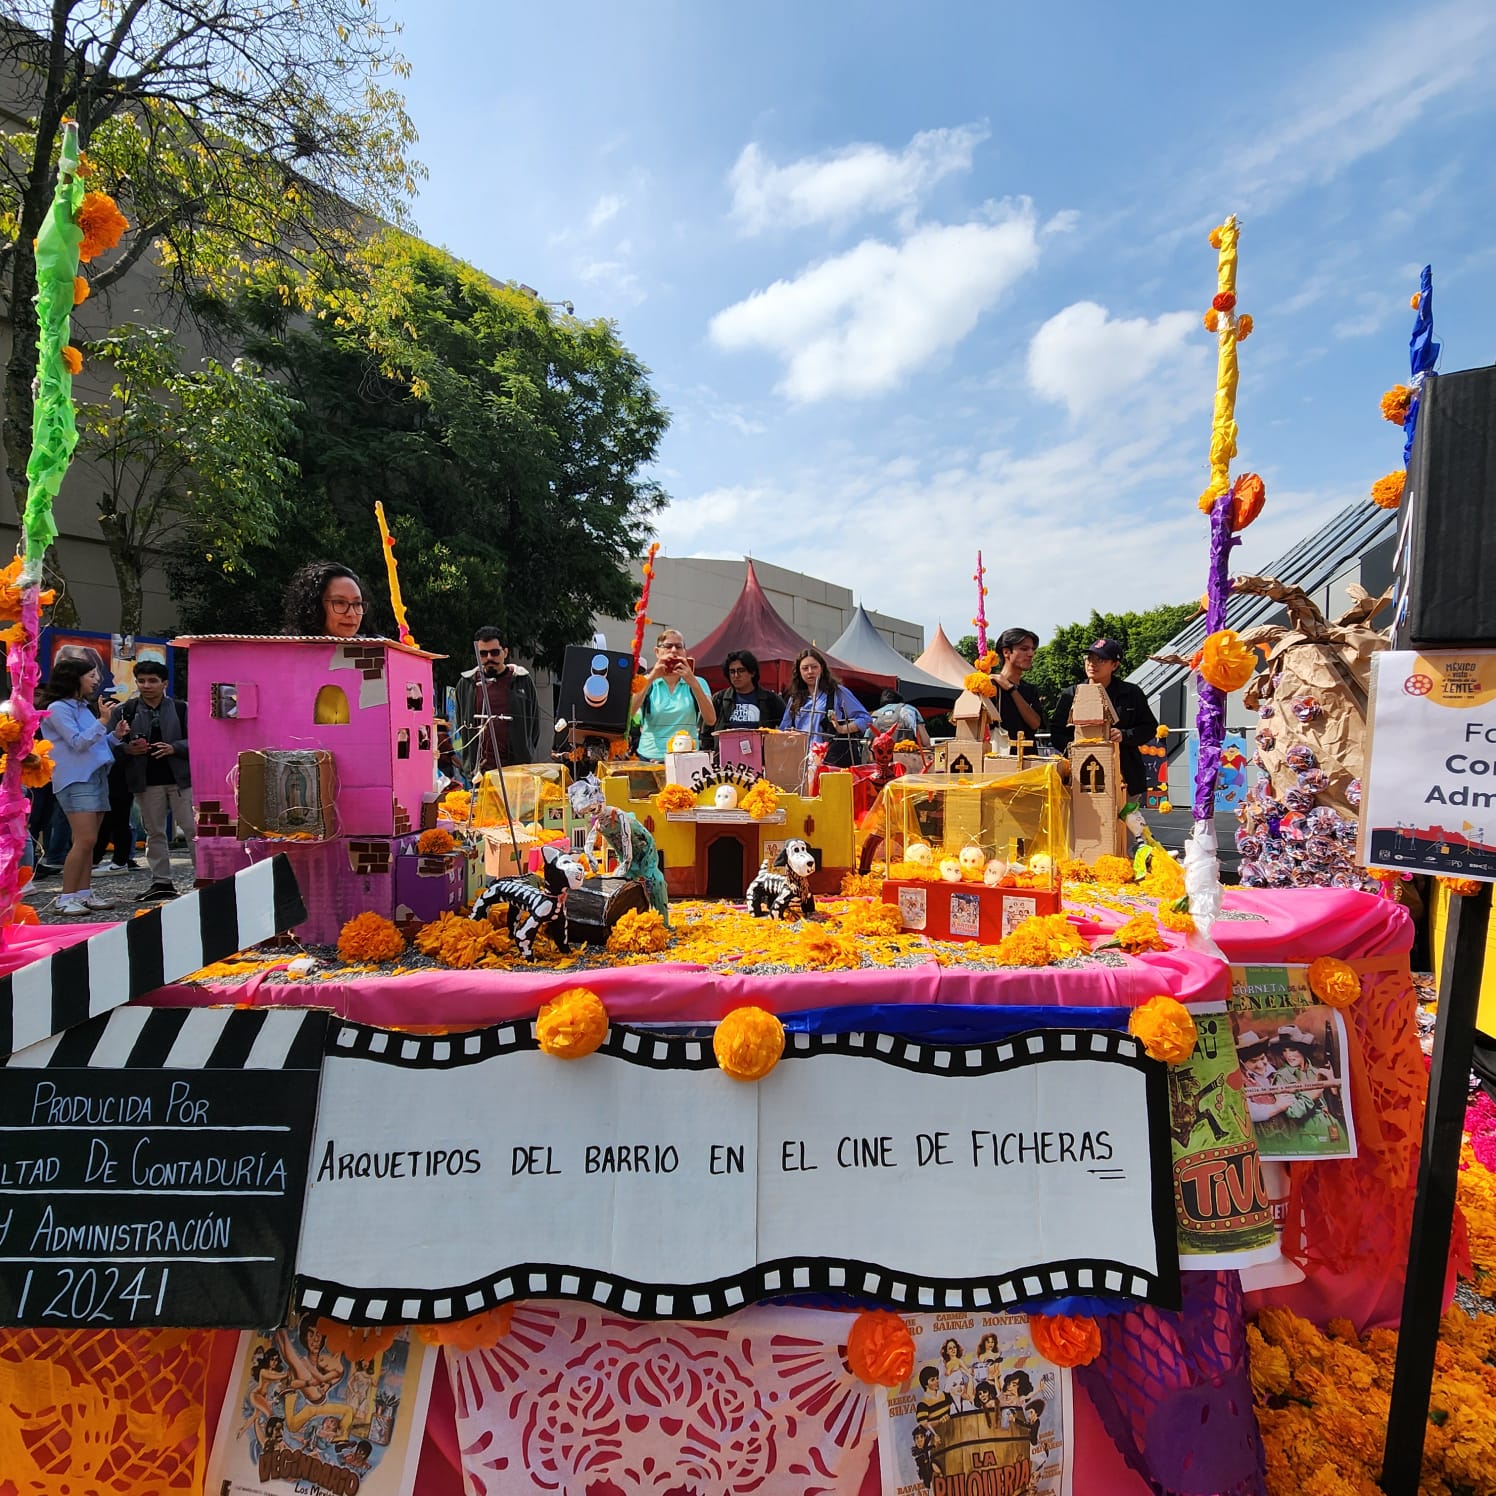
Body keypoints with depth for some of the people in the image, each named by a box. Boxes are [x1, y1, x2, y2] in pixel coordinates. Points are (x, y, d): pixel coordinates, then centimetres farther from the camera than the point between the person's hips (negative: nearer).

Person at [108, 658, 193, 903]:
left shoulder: (182, 708, 2)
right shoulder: (124, 711, 6)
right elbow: (111, 744, 6)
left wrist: (174, 748, -17)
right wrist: (128, 749, -15)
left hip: (181, 778, -2)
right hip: (146, 782, 2)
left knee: (192, 828, -1)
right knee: (154, 832, 9)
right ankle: (161, 881, 16)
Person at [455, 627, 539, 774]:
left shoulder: (522, 680, 6)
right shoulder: (465, 683, 10)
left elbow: (534, 723, 11)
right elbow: (461, 726, 16)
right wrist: (470, 765, 9)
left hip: (518, 767, -1)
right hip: (481, 769, 1)